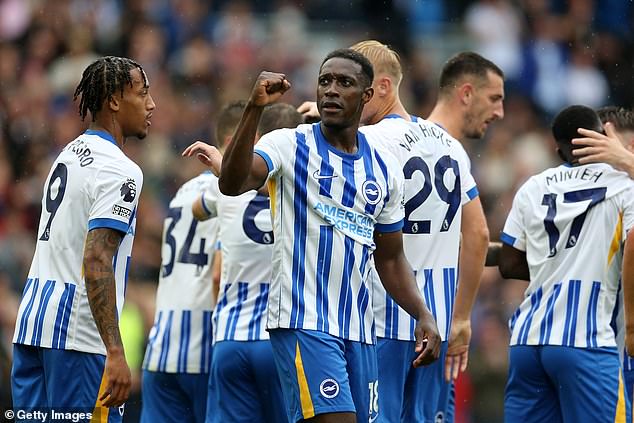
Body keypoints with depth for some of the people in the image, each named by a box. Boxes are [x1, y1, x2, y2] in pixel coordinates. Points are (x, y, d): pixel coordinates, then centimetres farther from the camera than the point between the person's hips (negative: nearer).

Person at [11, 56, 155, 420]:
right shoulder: (119, 171, -11)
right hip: (78, 335, -9)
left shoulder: (70, 154, 17)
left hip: (32, 321, 9)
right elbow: (96, 261, -21)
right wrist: (115, 355, -26)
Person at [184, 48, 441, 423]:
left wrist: (423, 315, 7)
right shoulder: (290, 146, -2)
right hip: (303, 322, -6)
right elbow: (232, 184, -23)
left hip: (359, 331, 6)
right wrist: (254, 109, -34)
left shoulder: (385, 170, 13)